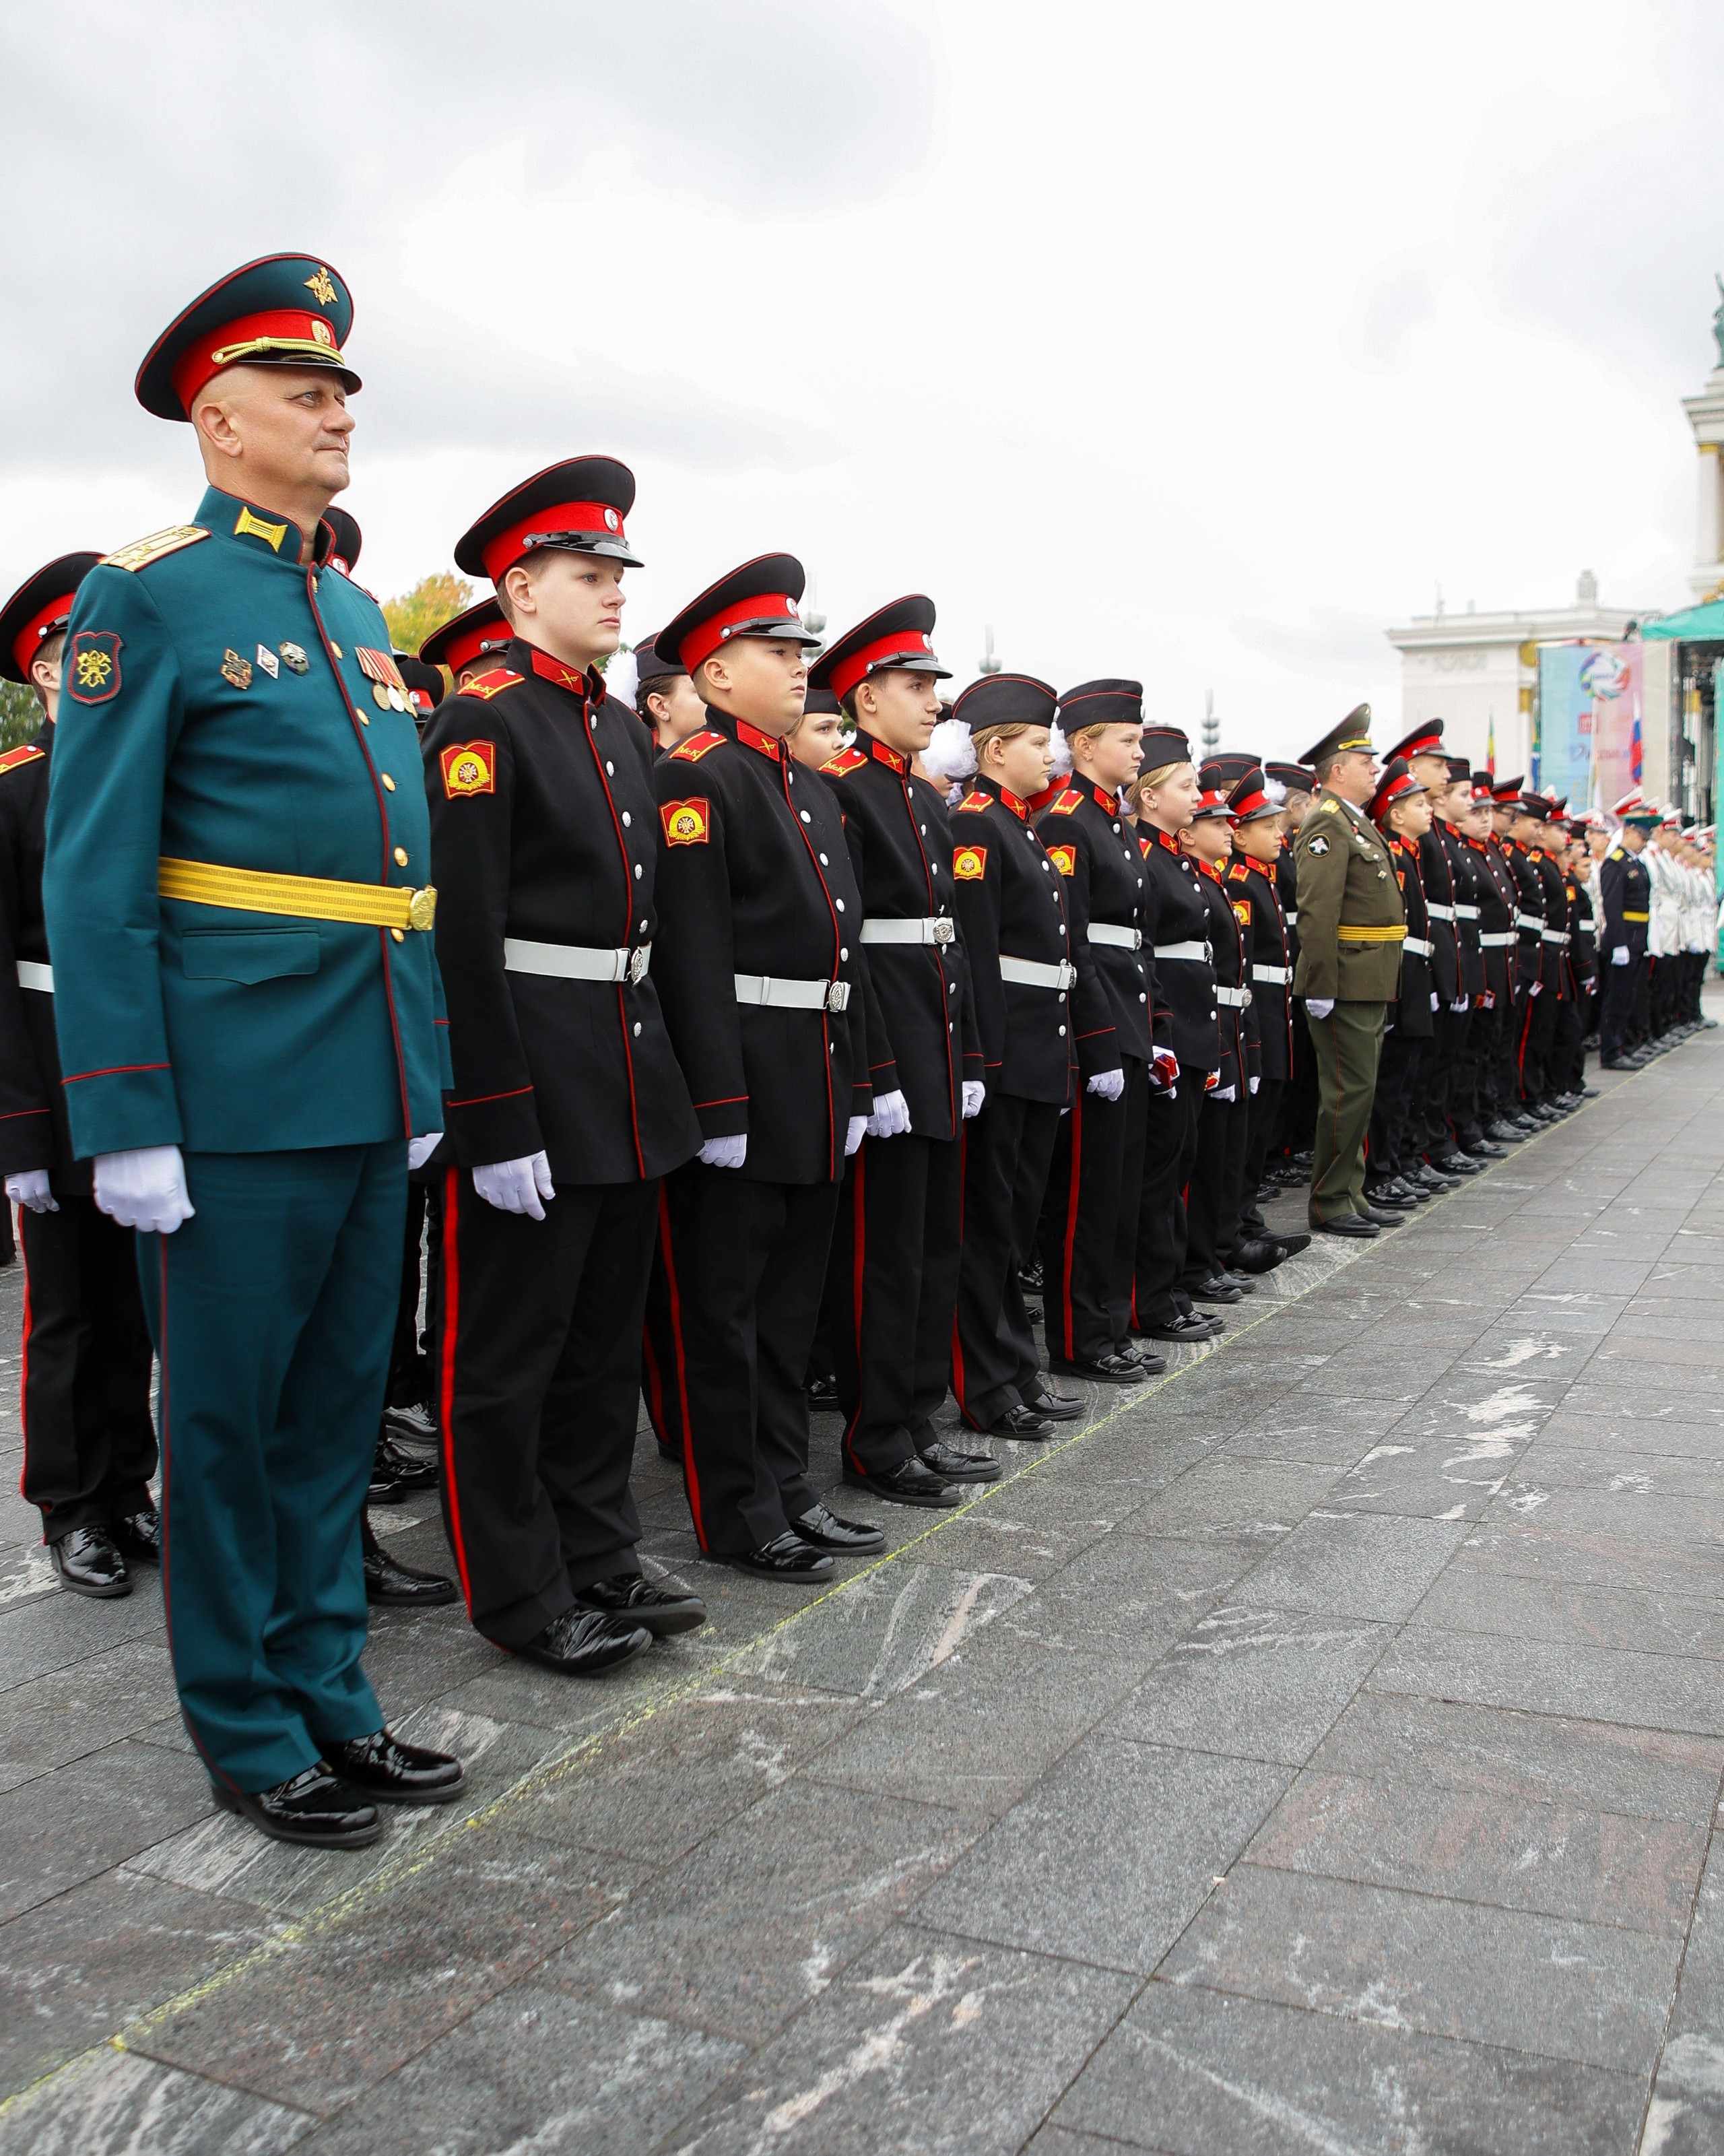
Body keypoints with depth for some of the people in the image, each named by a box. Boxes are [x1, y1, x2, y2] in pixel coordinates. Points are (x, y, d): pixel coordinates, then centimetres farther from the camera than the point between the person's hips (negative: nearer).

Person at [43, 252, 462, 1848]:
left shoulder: (359, 612, 17)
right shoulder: (149, 594, -5)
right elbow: (93, 874, -10)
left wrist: (426, 1068, 16)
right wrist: (126, 1119, -16)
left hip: (370, 1088, 7)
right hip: (237, 1098, -7)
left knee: (339, 1404, 14)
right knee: (228, 1416, 6)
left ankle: (328, 1691, 29)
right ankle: (251, 1733, 21)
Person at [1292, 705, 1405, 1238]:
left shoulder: (1356, 823, 18)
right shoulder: (1328, 824, -13)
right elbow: (1316, 912, -21)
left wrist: (1382, 985, 20)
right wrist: (1320, 988, -24)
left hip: (1370, 985, 10)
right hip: (1347, 986, -10)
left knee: (1359, 1089, 14)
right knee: (1348, 1092, -5)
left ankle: (1350, 1193, 21)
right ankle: (1329, 1203, 3)